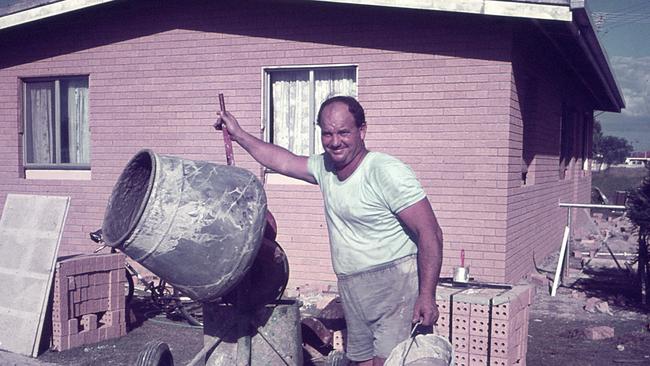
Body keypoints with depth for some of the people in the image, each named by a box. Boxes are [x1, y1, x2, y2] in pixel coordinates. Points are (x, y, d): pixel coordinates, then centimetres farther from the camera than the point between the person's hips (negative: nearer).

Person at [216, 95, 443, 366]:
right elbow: (282, 161, 24)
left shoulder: (387, 172, -16)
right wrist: (238, 134, 27)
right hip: (353, 290, 7)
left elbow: (430, 232, -17)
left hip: (394, 283, -7)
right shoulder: (325, 166, 7)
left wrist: (427, 295, -22)